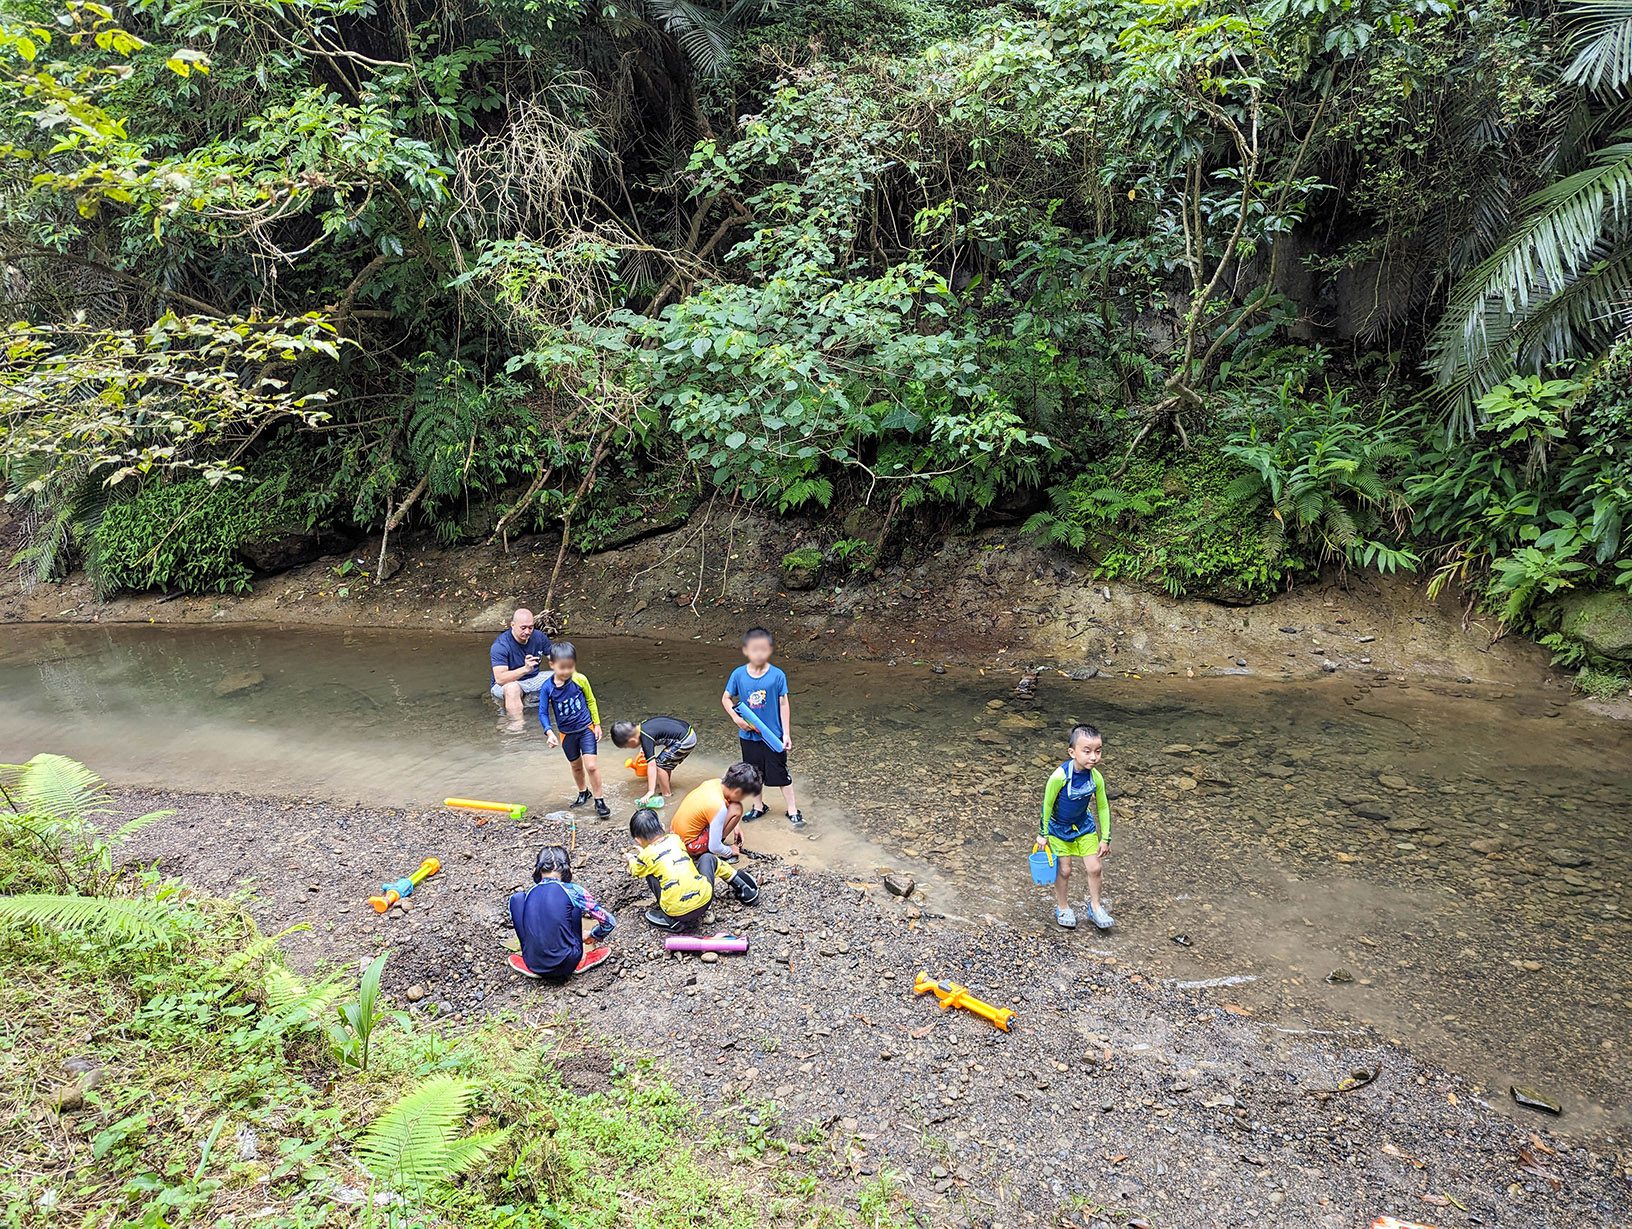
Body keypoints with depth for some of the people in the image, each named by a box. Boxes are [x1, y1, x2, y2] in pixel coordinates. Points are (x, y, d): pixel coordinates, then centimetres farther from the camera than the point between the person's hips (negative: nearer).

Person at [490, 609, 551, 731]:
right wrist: (525, 669, -48)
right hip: (507, 683, -6)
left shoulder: (538, 636, -6)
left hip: (534, 679, 6)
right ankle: (517, 727, -38)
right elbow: (500, 679, -34)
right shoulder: (499, 646, -24)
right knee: (512, 688, -41)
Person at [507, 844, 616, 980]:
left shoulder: (529, 893, 5)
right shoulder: (571, 891, -5)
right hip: (566, 966, -2)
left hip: (533, 965, 3)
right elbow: (609, 922, -3)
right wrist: (592, 935, 19)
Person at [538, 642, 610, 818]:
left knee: (591, 765, -12)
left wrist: (597, 724, 2)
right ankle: (583, 793, 44)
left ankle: (599, 800, 2)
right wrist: (549, 732, -24)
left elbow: (591, 701, -1)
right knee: (576, 766, 20)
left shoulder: (580, 680, -15)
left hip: (586, 729, -2)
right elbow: (543, 712, -10)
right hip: (567, 734, 2)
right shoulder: (547, 687, -15)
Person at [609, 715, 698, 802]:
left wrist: (650, 791, -28)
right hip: (690, 732, 10)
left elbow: (651, 765, -26)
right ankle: (667, 785, 38)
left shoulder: (646, 738, -20)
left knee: (659, 764, -4)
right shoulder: (642, 725, 5)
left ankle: (666, 795, 6)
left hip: (685, 741, -10)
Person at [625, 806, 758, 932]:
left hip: (677, 912, -4)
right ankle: (743, 887, 26)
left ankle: (673, 921, 10)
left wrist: (631, 858, 47)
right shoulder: (675, 839, 11)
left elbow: (634, 871, 25)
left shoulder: (646, 856, 1)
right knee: (708, 858, 30)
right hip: (704, 900, 4)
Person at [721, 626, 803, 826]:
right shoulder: (739, 674, -8)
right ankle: (759, 806, 37)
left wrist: (786, 734, -9)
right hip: (748, 735, 3)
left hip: (773, 735, -3)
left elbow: (783, 704, -8)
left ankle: (792, 810, 20)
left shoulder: (777, 675, -14)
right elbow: (726, 699, 4)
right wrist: (736, 718, -11)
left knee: (781, 774, 6)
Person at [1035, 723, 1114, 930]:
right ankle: (1062, 908, 29)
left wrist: (1105, 838, 0)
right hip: (1059, 827, -3)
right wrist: (1043, 834, -9)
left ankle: (1095, 906, 27)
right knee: (1064, 870, 5)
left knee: (1094, 868, 4)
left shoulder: (1096, 777, -20)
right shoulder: (1060, 776, -32)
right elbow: (1047, 804, -17)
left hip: (1084, 825, 3)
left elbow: (1102, 807, -4)